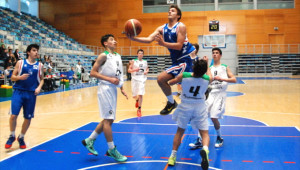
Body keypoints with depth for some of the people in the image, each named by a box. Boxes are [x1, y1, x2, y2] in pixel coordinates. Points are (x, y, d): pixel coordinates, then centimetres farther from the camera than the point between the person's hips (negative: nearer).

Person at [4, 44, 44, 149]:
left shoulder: (39, 65, 8)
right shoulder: (20, 63, 4)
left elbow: (41, 79, 13)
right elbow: (12, 77, 4)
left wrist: (39, 87, -6)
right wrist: (20, 77, -17)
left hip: (31, 94, 2)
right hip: (19, 91, -2)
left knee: (28, 118, 6)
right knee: (13, 115, -12)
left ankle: (21, 138, 27)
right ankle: (12, 136, 13)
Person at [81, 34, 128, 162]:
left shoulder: (118, 56, 14)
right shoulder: (103, 56, -9)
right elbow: (93, 73, -13)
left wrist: (121, 88, 12)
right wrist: (109, 79, -20)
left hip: (113, 89, 9)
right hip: (105, 89, -9)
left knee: (109, 119, 13)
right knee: (108, 119, -4)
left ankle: (89, 140, 26)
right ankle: (112, 150, 4)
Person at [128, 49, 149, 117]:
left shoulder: (145, 62, 8)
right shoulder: (134, 61, 1)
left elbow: (147, 69, 23)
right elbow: (129, 70, 0)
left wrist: (146, 71, 0)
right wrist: (135, 69, -18)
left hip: (142, 80, 0)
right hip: (135, 79, 0)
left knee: (140, 95, -11)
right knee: (134, 95, 7)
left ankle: (139, 109, 0)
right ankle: (137, 100, 45)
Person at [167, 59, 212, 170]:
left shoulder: (184, 76, -19)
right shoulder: (208, 79, -16)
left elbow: (170, 83, -1)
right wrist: (205, 64, 21)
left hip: (185, 106, 0)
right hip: (200, 107, 0)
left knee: (180, 131, 16)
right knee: (205, 133, 4)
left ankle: (173, 155, 15)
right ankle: (205, 149, -26)